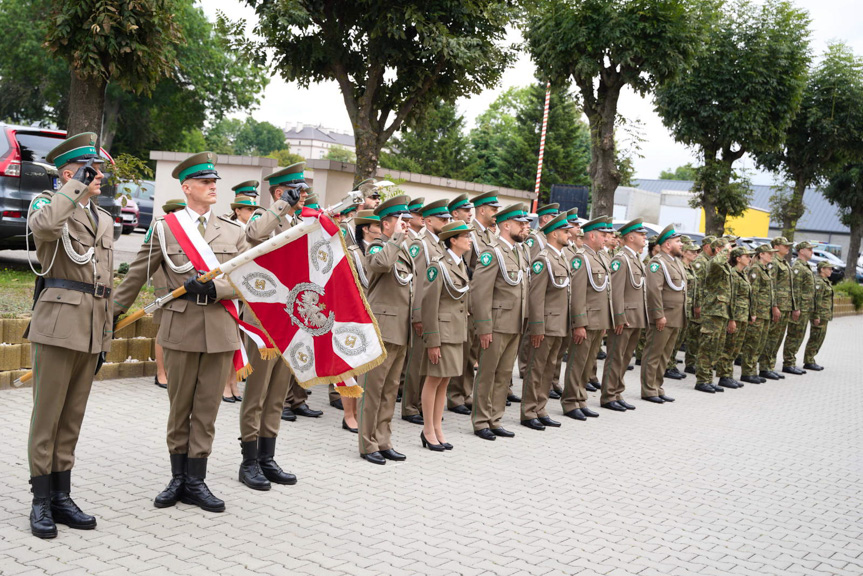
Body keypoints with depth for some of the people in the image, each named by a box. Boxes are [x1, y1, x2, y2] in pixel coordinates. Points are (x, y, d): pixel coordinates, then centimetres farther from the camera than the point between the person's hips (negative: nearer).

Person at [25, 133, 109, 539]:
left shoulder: (104, 220, 20)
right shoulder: (47, 202, 1)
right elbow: (45, 226, -27)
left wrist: (106, 336, 19)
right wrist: (78, 186, -18)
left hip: (92, 330, 6)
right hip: (57, 324, -6)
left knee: (72, 418, 10)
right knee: (46, 416, -1)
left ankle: (61, 497, 17)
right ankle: (41, 502, 7)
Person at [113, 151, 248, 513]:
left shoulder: (233, 231, 9)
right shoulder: (164, 228, 3)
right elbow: (136, 276, 8)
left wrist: (213, 289, -13)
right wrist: (113, 313, 10)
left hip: (221, 330, 1)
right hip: (181, 330, -1)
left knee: (207, 410, 6)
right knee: (179, 408, 9)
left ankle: (195, 481, 16)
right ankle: (178, 479, 22)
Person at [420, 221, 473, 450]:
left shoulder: (461, 266, 12)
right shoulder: (438, 266, -13)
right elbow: (429, 305, -15)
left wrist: (464, 331, 16)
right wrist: (432, 342, -17)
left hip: (457, 331, 8)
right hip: (442, 329, -8)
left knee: (444, 381, 12)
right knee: (434, 379, 1)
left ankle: (438, 429, 20)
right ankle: (428, 431, 11)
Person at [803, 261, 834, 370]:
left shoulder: (825, 282, 17)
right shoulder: (818, 282, -15)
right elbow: (817, 300, -20)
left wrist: (828, 315, 22)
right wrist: (817, 316, -23)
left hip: (824, 315, 10)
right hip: (820, 316, -10)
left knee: (818, 339, 13)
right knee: (815, 338, -6)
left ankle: (811, 361, 18)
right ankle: (808, 362, -2)